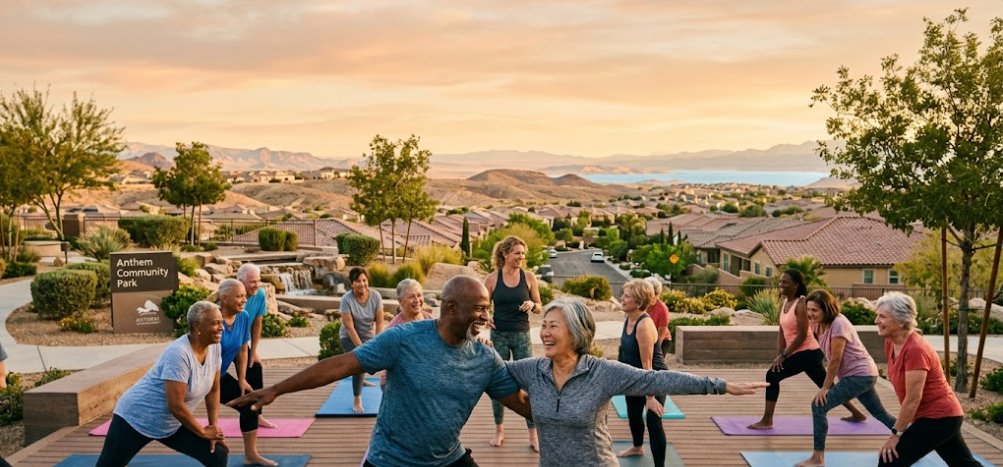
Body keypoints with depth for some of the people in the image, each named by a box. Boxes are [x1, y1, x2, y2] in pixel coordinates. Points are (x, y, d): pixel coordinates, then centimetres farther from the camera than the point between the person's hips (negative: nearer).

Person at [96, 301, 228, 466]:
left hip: (171, 425, 7)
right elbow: (175, 405, -28)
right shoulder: (179, 353, -29)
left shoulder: (214, 347, -7)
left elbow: (213, 390, 4)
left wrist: (214, 426, -2)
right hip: (136, 419, -7)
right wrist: (202, 432, -15)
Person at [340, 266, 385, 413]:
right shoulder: (346, 299, -22)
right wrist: (362, 348, -25)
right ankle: (357, 401, -10)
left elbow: (379, 323, -12)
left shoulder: (376, 297, -15)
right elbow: (349, 327, -22)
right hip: (350, 338, -4)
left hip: (369, 336, 4)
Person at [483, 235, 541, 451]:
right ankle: (499, 430, 24)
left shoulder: (529, 276, -2)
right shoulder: (492, 278, -3)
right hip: (499, 335, 0)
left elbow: (539, 308, 6)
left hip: (522, 335, 0)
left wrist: (532, 304, -16)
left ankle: (533, 435, 5)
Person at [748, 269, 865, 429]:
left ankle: (766, 421, -9)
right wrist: (779, 354, 0)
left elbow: (802, 335, -20)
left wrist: (784, 355, -17)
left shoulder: (801, 304, -17)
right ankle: (857, 413, 36)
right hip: (803, 353, 9)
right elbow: (782, 332, 10)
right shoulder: (783, 303, 8)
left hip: (808, 352, -9)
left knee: (772, 376, -15)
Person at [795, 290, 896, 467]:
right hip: (860, 375, 10)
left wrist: (825, 387, -17)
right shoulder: (820, 325, 3)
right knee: (880, 413, 24)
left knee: (819, 405, -17)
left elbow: (835, 360, -22)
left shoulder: (838, 324, -22)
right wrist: (828, 384, -5)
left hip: (860, 375, -10)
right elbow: (829, 358, 4)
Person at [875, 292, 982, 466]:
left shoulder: (916, 349, -27)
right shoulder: (891, 343, -1)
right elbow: (906, 394, 9)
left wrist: (896, 433, -19)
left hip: (938, 417, -9)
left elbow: (913, 399, -26)